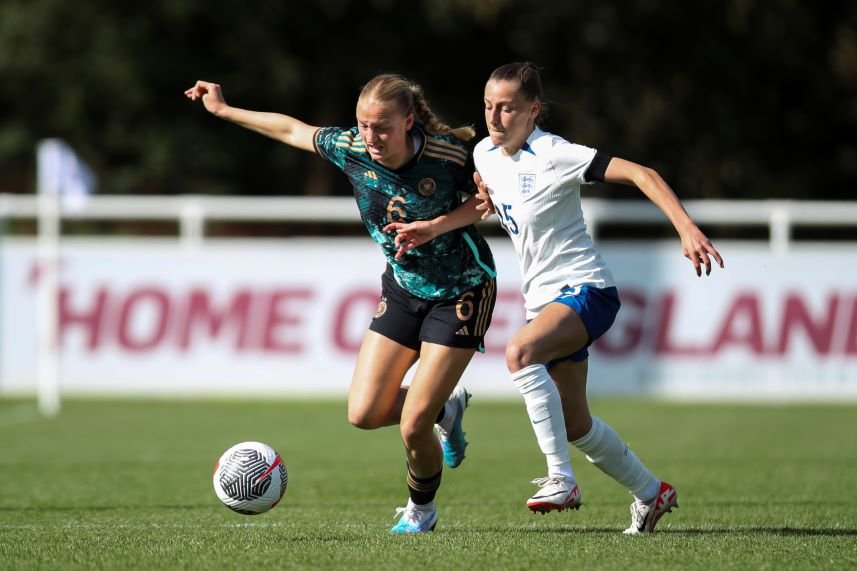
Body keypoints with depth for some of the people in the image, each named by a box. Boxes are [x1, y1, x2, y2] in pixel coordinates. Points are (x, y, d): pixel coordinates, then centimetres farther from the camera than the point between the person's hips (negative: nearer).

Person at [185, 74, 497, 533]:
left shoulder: (447, 154, -25)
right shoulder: (352, 148, -14)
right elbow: (291, 129, 3)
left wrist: (439, 225, -25)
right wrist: (223, 110, 11)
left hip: (460, 292, -5)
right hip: (403, 287, 5)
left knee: (412, 427, -12)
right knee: (364, 413, -4)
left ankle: (421, 509, 19)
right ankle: (445, 408, 26)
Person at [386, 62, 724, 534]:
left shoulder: (553, 155, -17)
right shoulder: (485, 153, 5)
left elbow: (640, 174, -22)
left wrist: (686, 228, -33)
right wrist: (432, 228, 13)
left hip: (584, 288, -9)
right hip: (544, 299, 9)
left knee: (519, 352, -35)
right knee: (574, 426, 13)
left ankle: (561, 479, -30)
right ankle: (651, 493, 35)